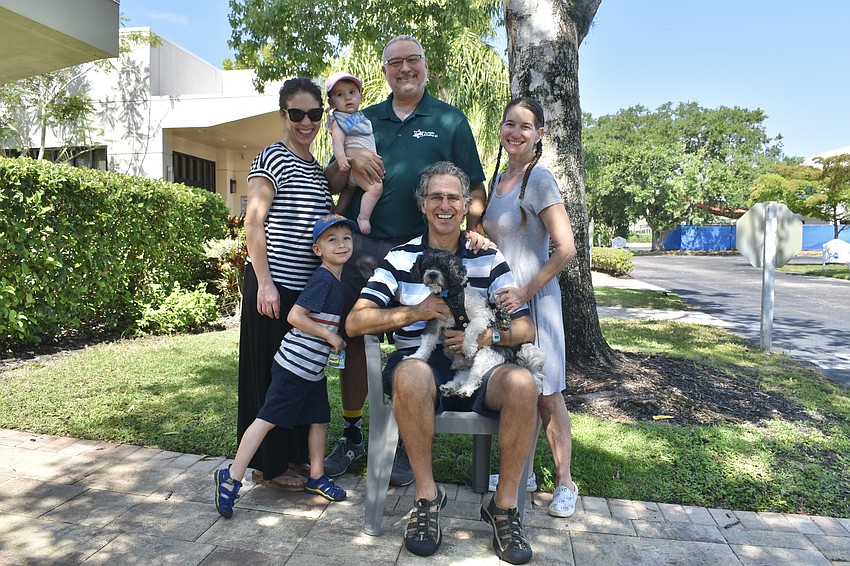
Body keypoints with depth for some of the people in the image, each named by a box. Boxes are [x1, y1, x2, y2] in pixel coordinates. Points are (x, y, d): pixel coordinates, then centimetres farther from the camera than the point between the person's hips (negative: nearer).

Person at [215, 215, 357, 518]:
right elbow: (295, 316, -23)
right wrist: (330, 336, -18)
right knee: (267, 419, -2)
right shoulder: (322, 279, -18)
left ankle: (316, 477, 30)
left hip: (314, 369, 9)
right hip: (294, 365, -9)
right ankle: (230, 478, 10)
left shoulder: (337, 280, 9)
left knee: (319, 419, 15)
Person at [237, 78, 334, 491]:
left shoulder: (316, 168, 17)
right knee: (269, 372, 2)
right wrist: (264, 282, -19)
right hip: (273, 286, -8)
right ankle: (269, 465, 16)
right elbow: (253, 223, -12)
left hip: (307, 286, 8)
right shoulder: (273, 159, -7)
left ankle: (292, 454, 29)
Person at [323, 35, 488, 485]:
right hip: (362, 247, 3)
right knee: (354, 339, 6)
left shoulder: (450, 120, 9)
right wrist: (349, 160, -5)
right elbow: (331, 183, 16)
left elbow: (474, 187, 5)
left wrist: (474, 229, -12)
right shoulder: (365, 120, 16)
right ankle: (351, 436, 25)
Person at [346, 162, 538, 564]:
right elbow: (355, 322, 0)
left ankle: (504, 505, -9)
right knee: (411, 374, -37)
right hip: (420, 363, -1)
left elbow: (525, 329, 6)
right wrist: (415, 311, -11)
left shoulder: (488, 259, 11)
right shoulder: (400, 258, 9)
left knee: (522, 382, -29)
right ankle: (426, 495, -14)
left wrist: (485, 335, -15)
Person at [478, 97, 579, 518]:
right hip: (501, 297, 7)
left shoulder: (539, 180, -11)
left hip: (534, 297, -7)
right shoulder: (498, 179, 12)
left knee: (545, 393, 1)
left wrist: (525, 292, -19)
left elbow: (566, 249, -18)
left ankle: (564, 483, 16)